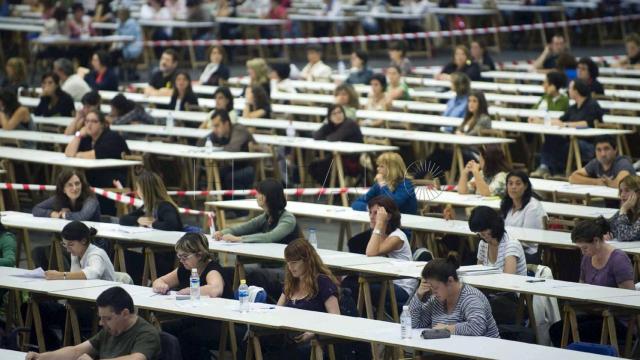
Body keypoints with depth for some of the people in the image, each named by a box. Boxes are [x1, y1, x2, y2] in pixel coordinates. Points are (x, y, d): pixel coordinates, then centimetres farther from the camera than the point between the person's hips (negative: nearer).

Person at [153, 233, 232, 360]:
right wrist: (160, 285, -7)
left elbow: (216, 290, -38)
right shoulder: (184, 270, 9)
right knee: (161, 330, -13)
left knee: (185, 337, -32)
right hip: (195, 320, 8)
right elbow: (159, 281, 18)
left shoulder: (212, 269, -15)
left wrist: (189, 291, -26)